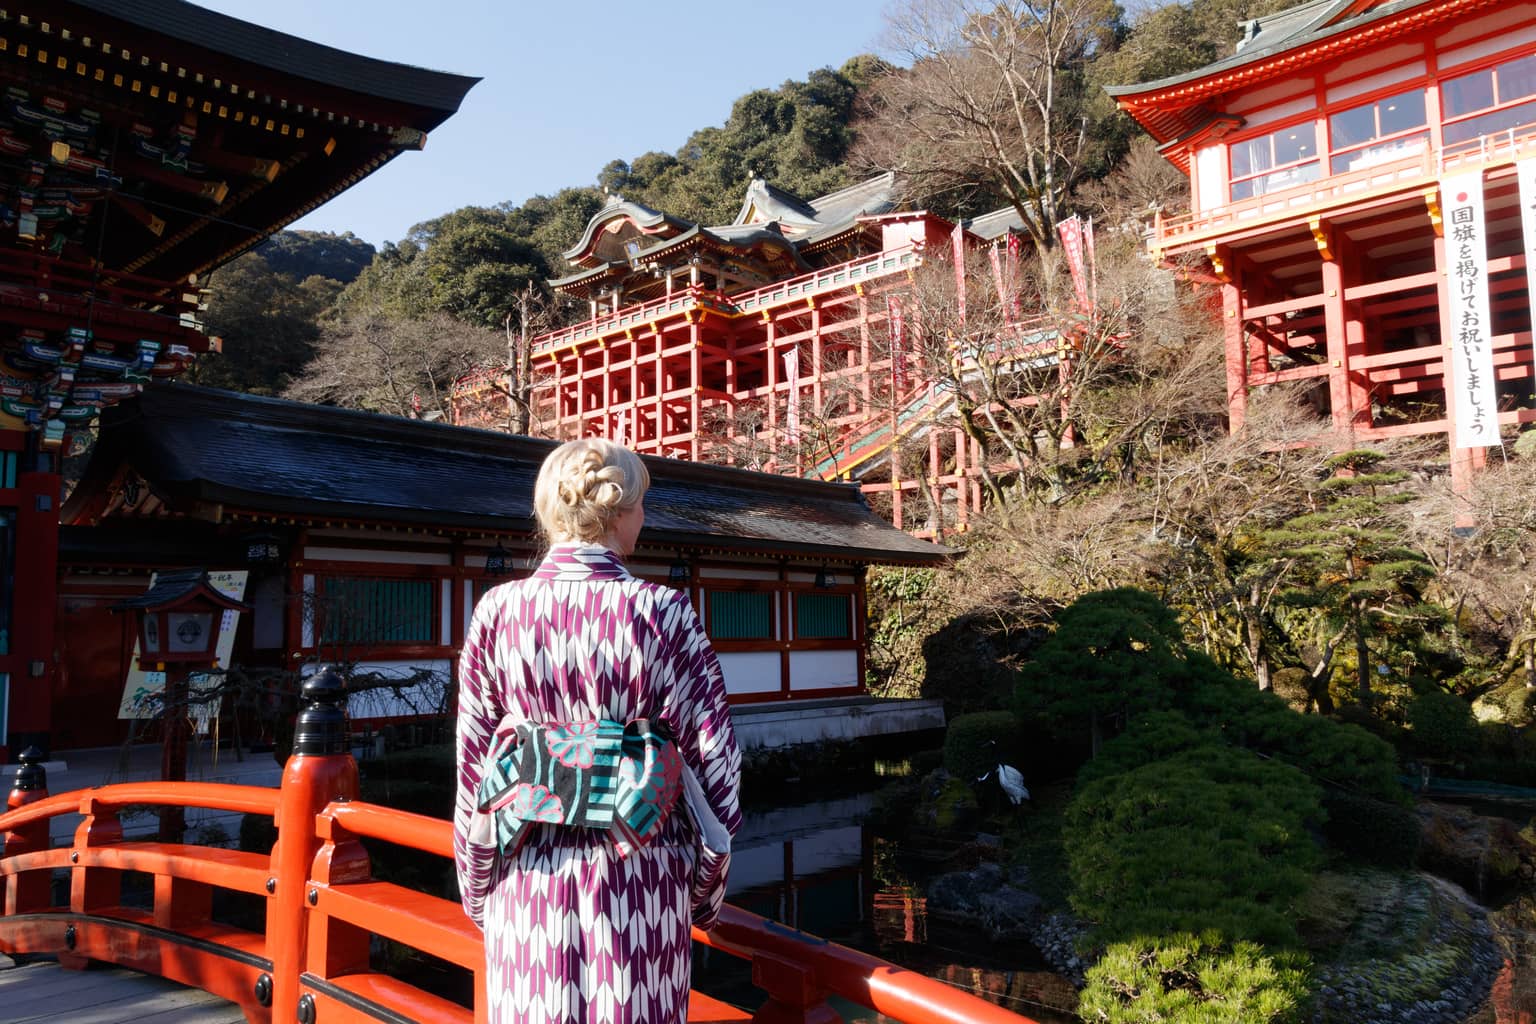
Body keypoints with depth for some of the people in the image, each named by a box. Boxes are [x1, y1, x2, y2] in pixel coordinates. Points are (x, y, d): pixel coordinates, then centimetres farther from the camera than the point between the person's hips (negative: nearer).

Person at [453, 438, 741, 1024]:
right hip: (643, 872, -1)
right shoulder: (664, 612, -10)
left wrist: (475, 889, 12)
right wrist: (708, 887, 6)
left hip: (530, 877, 2)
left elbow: (472, 766, 0)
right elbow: (713, 756, -8)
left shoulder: (498, 611, -5)